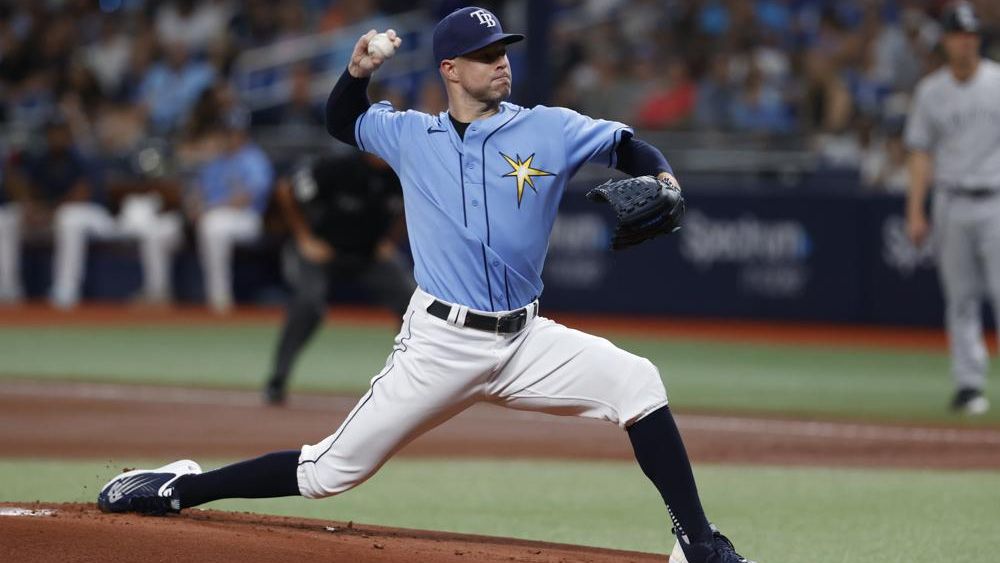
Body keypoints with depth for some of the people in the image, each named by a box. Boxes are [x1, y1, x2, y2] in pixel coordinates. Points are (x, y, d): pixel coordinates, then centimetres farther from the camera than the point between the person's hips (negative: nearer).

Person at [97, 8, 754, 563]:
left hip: (523, 340, 1)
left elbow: (628, 145, 10)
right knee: (331, 471, -3)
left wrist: (661, 179, -13)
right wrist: (358, 71, 2)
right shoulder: (411, 135, 6)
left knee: (635, 382, -20)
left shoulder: (550, 130, 2)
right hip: (439, 343, -1)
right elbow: (343, 123, 23)